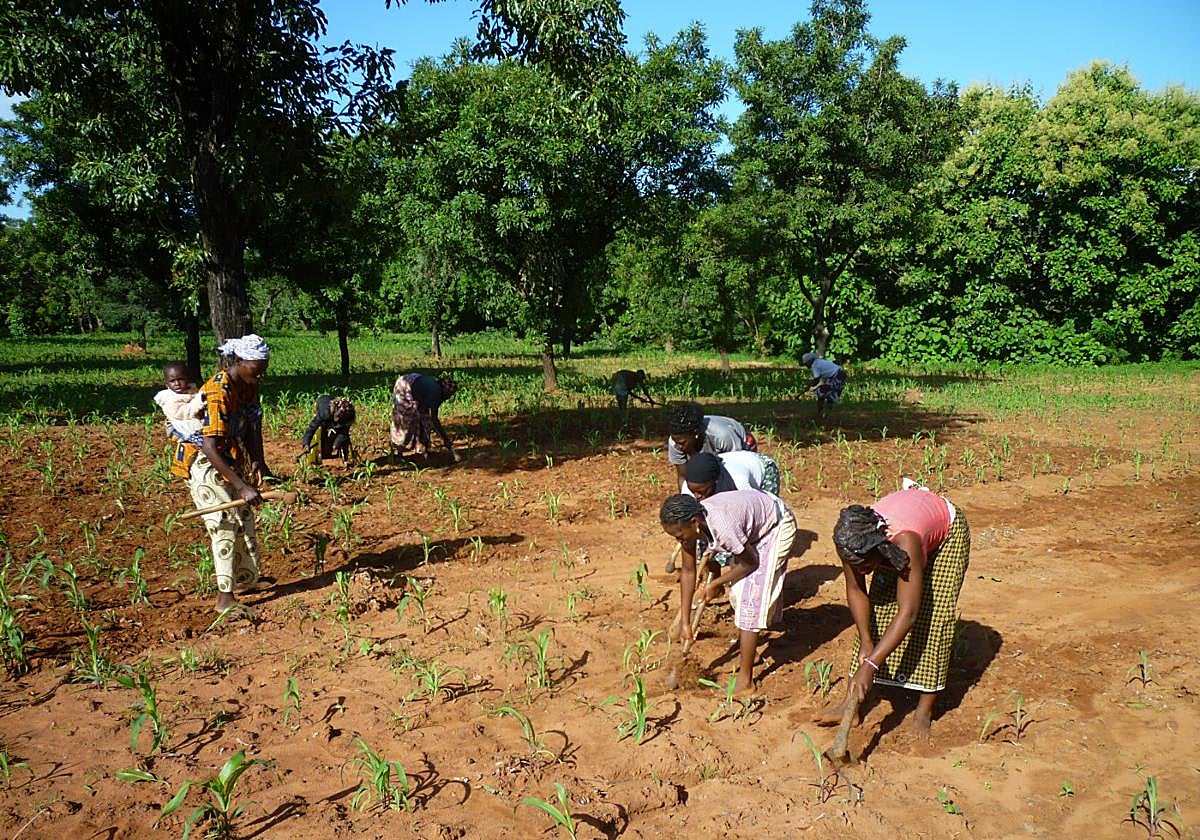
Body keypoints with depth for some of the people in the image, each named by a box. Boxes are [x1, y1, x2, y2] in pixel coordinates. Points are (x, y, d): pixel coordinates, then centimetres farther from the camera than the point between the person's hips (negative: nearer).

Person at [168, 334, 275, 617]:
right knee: (224, 524, -12)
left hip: (231, 460, 9)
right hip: (203, 463, -9)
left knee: (245, 519, 15)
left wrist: (258, 462, -17)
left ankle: (247, 578, 33)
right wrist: (242, 486, -38)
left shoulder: (248, 386, -5)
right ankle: (225, 598, -7)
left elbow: (253, 426, 1)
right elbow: (210, 447, -35)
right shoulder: (217, 393, -31)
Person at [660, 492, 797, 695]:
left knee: (752, 598, -10)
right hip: (751, 529, 8)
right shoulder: (686, 523, -19)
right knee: (737, 593, 17)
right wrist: (684, 622, -7)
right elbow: (688, 572, -8)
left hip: (777, 526, -8)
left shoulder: (722, 526, -40)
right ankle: (743, 649, 41)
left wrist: (716, 583, -11)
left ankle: (745, 680, -3)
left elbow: (751, 563, -22)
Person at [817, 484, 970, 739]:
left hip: (947, 530, -4)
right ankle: (852, 701, 0)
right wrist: (866, 640, -27)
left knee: (934, 616, -14)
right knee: (878, 608, -4)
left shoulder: (905, 541, -46)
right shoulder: (850, 542, -32)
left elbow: (907, 613, -47)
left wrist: (869, 666, -49)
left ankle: (925, 711, -3)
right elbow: (856, 591, -16)